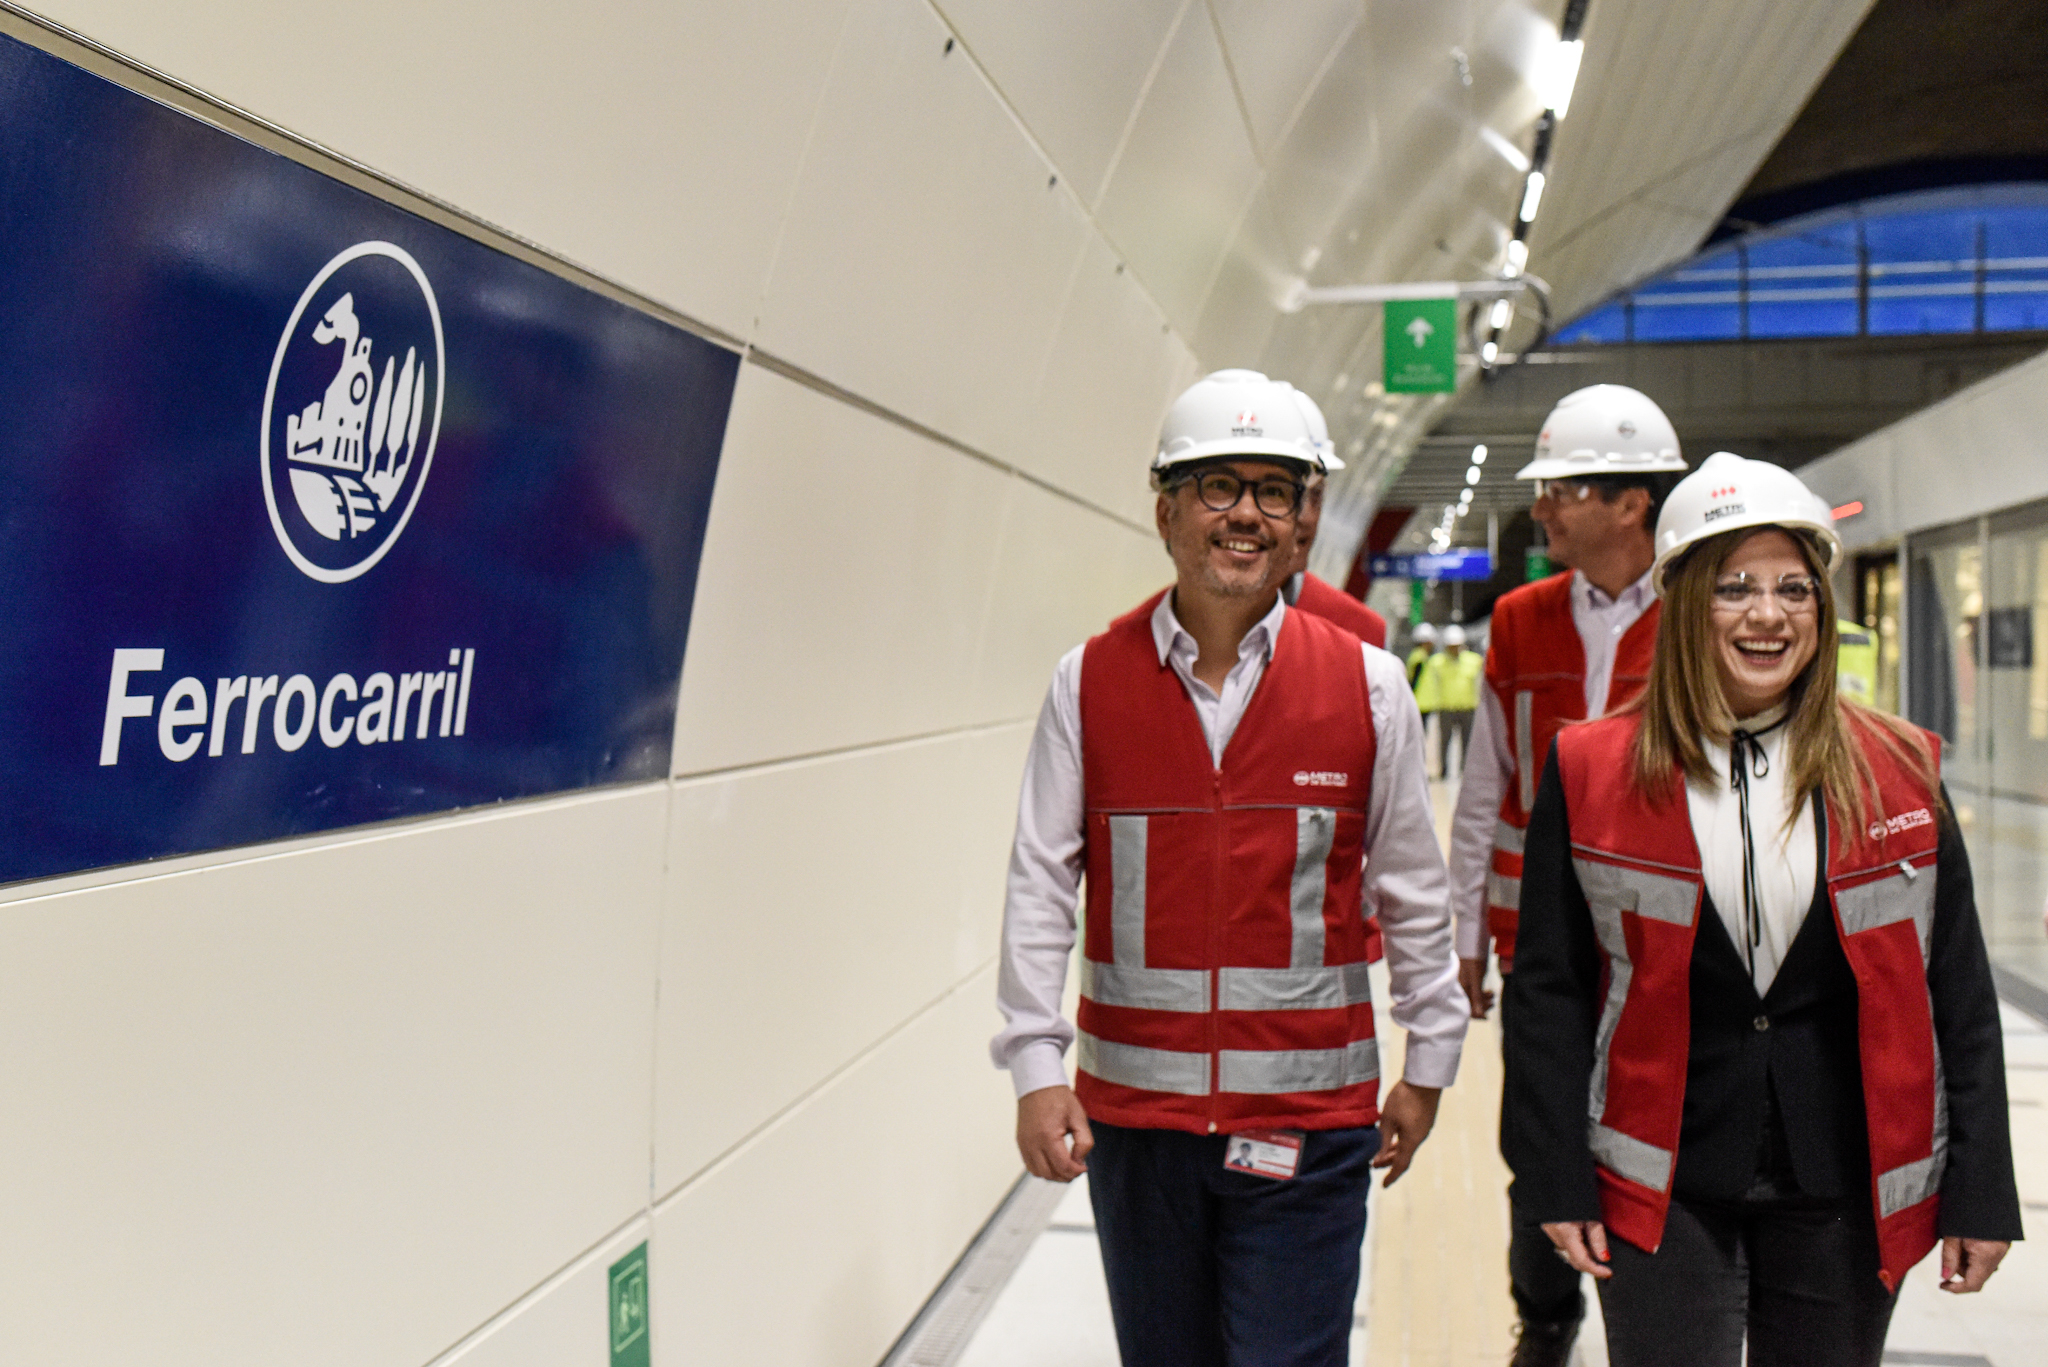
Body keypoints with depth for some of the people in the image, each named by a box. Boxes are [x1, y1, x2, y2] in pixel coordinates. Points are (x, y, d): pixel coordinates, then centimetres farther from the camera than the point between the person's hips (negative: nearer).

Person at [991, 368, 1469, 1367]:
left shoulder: (1366, 684, -2)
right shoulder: (1089, 682, -2)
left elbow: (1412, 888, 6)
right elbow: (1039, 885, 0)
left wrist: (1429, 1060, 11)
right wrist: (1035, 1065, -5)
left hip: (1309, 1118, -1)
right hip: (1132, 1111, 2)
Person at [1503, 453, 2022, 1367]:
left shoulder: (1898, 772, 2)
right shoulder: (1592, 771, -3)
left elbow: (1960, 993, 5)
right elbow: (1549, 991, -1)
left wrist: (1980, 1191, 2)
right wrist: (1558, 1184, -4)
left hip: (1846, 1192, 2)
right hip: (1661, 1192, -2)